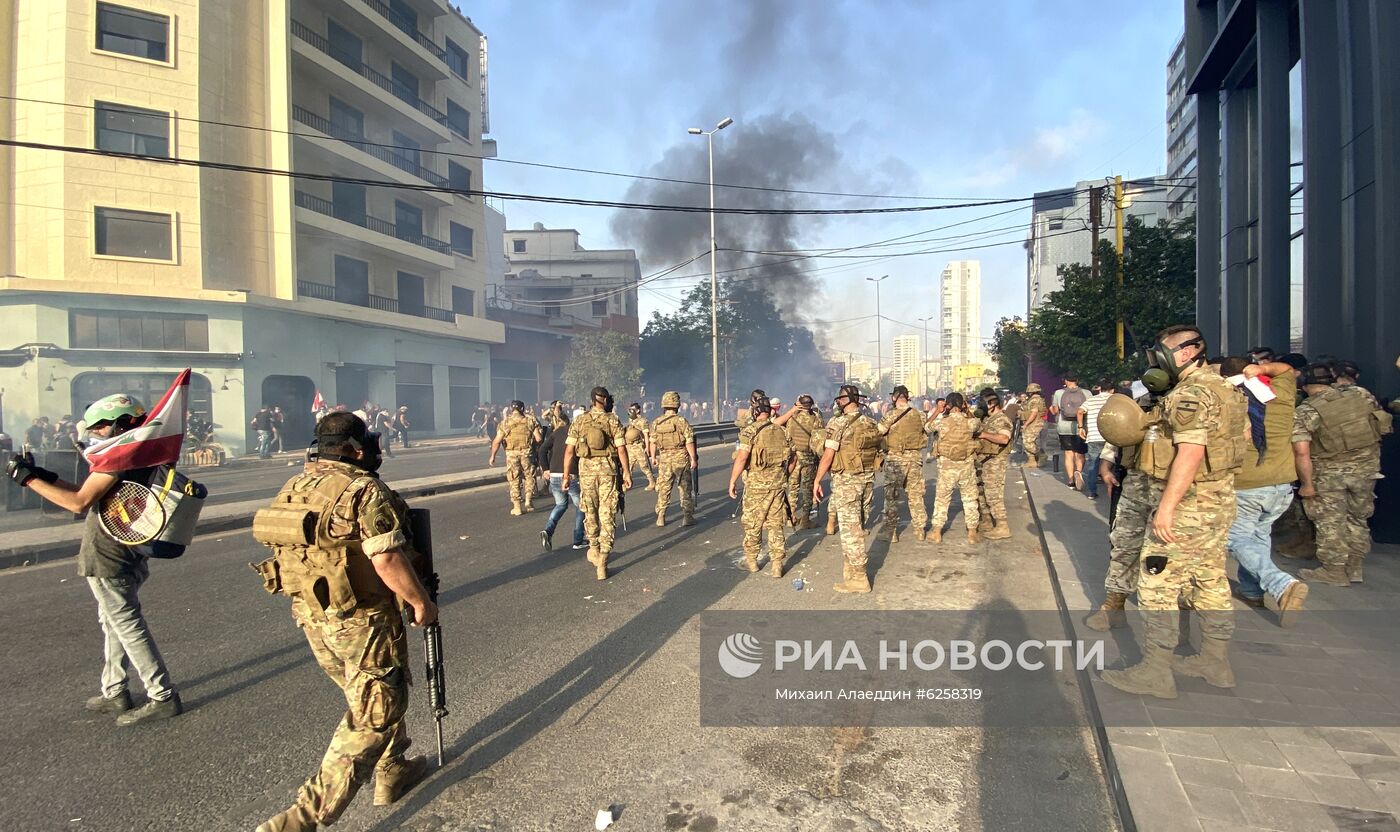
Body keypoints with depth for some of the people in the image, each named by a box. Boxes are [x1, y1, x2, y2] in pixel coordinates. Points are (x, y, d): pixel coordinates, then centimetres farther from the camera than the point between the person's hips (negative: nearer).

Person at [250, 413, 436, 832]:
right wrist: (421, 601, -12)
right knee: (373, 715, 6)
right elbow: (388, 561, -25)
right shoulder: (366, 491, -20)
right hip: (363, 621, -9)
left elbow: (289, 547, 13)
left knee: (368, 697, 25)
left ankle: (392, 772, 40)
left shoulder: (294, 487, 5)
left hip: (309, 615, 9)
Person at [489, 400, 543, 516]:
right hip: (527, 453, 0)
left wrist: (492, 456, 3)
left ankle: (517, 507, 10)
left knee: (514, 480, 8)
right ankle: (528, 501, 8)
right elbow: (539, 438, -4)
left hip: (511, 454, 0)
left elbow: (497, 441, -5)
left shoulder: (505, 422, 0)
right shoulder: (530, 420, 1)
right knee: (529, 477, 16)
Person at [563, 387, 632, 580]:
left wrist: (566, 475, 5)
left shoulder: (579, 421, 3)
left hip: (586, 470, 2)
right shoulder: (613, 420, -3)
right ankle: (602, 563, -1)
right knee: (607, 516, 2)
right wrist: (627, 473, -1)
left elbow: (569, 451, -1)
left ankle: (594, 550, 36)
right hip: (609, 470, -2)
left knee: (590, 513, 20)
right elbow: (621, 449, -8)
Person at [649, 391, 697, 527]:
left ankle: (660, 517, 12)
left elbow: (652, 442, 6)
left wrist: (653, 457, 18)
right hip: (681, 458, -3)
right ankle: (687, 517, 9)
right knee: (686, 489, 7)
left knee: (663, 489, 12)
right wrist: (693, 459, -5)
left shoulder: (656, 422, 1)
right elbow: (689, 442, -12)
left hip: (664, 459, 3)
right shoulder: (681, 421, -11)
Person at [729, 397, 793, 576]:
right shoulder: (781, 431, 7)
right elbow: (791, 460, 11)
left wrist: (732, 481, -10)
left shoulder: (750, 431, -10)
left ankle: (751, 561, 23)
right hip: (779, 484, 4)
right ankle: (777, 565, 12)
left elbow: (742, 458, -17)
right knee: (776, 525, 11)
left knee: (752, 525, 11)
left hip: (756, 485, -4)